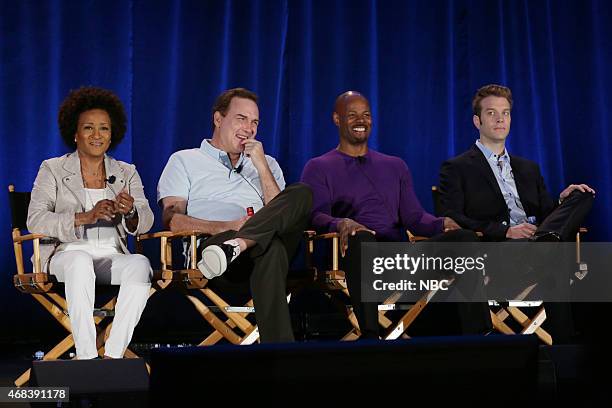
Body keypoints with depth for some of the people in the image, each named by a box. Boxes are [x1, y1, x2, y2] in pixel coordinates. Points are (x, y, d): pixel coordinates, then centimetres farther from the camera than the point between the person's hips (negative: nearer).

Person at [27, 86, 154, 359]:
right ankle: (86, 356, -39)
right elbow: (35, 221, -7)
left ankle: (113, 354, -34)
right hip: (65, 255, -2)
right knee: (81, 261, -38)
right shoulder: (52, 169, 7)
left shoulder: (127, 173, 16)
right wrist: (86, 217, -21)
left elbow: (145, 222, 4)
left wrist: (131, 213, -22)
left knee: (140, 263, -31)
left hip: (112, 257, 3)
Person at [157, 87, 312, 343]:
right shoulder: (185, 161, 21)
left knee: (301, 193, -27)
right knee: (271, 247, -39)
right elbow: (171, 219, 2)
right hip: (209, 245, -4)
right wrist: (224, 227, -14)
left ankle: (236, 245, -48)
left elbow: (282, 212, 16)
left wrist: (262, 166, 7)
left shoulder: (267, 164, 33)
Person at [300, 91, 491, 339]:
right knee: (362, 239, -42)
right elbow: (316, 216, -2)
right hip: (355, 253, -4)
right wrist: (341, 224, -26)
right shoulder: (318, 168, 15)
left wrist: (442, 224, -5)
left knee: (464, 239, -22)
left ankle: (475, 333, -33)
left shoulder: (395, 166, 29)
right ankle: (369, 335, -53)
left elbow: (414, 217, 18)